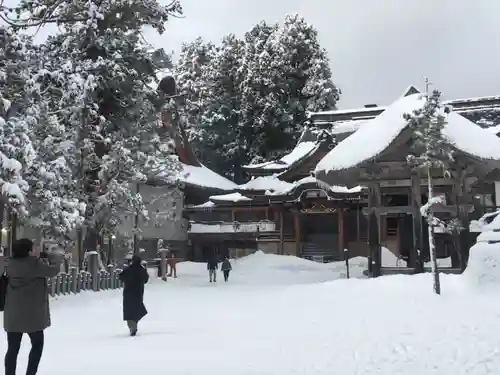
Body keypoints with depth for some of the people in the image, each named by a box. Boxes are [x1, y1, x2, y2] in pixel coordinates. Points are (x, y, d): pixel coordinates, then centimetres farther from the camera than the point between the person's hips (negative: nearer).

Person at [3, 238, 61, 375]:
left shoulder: (11, 264, 2)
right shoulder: (34, 264, -18)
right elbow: (53, 270, -10)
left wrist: (36, 258, 7)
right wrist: (51, 258, 7)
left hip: (13, 314, 6)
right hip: (32, 313, -5)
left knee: (13, 348, 11)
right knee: (37, 345, 12)